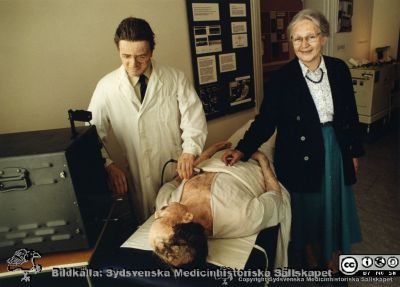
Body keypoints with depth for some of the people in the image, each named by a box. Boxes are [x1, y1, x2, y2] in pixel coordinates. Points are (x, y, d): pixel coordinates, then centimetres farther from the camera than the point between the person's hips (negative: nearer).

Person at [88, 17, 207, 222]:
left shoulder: (176, 79, -5)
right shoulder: (106, 87, -5)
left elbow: (194, 118, -7)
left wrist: (189, 151, -24)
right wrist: (108, 165, -15)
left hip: (181, 171, 1)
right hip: (141, 179, 0)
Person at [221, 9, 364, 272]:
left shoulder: (339, 69, -2)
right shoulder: (282, 78, -14)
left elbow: (351, 114, 6)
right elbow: (266, 120, -13)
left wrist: (355, 151, 10)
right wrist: (242, 150, -24)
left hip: (335, 152, 4)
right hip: (301, 158, -3)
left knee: (334, 205, 18)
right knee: (306, 208, 14)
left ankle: (332, 257, 45)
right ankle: (312, 257, 44)